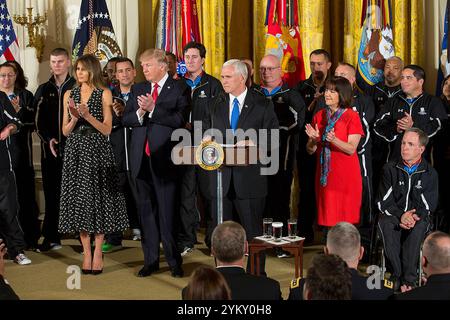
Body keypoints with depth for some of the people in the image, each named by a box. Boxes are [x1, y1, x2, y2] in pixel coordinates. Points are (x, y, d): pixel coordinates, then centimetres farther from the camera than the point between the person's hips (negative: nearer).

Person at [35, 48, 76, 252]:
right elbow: (39, 121, 11)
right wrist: (48, 140, -5)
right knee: (51, 194, 4)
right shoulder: (43, 90, 13)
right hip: (50, 150, 3)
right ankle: (51, 237, 10)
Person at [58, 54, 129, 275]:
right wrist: (74, 118, -10)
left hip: (97, 151, -3)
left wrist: (88, 116, -16)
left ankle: (98, 252, 7)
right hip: (75, 151, 3)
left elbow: (107, 129, -4)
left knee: (98, 199, -1)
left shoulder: (104, 94, 1)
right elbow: (65, 131, 8)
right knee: (79, 200, 3)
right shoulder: (69, 94, 11)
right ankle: (86, 253, 11)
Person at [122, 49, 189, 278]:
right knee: (146, 211, 10)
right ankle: (150, 260, 18)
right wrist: (139, 113, -11)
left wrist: (153, 109, -18)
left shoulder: (179, 89, -1)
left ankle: (174, 261, 9)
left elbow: (180, 119, -14)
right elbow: (125, 119, 9)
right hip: (141, 157, 5)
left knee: (167, 212, -2)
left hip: (164, 157, -5)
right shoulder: (138, 89, 14)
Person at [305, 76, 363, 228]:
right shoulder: (319, 116, 11)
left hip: (346, 176, -4)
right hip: (324, 176, 4)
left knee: (345, 220, -4)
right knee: (327, 218, 3)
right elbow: (310, 150, 10)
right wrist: (314, 139, -11)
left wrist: (334, 140, -28)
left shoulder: (352, 117, -2)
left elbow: (351, 149, -11)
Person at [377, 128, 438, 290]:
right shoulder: (390, 169, 6)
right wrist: (401, 215, -18)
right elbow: (384, 201, 0)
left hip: (417, 217, -1)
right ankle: (397, 275, -30)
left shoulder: (430, 174, 4)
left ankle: (408, 280, -31)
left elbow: (428, 205, 1)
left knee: (418, 227, -36)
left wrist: (415, 216, -21)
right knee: (385, 224, -34)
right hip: (393, 215, 1)